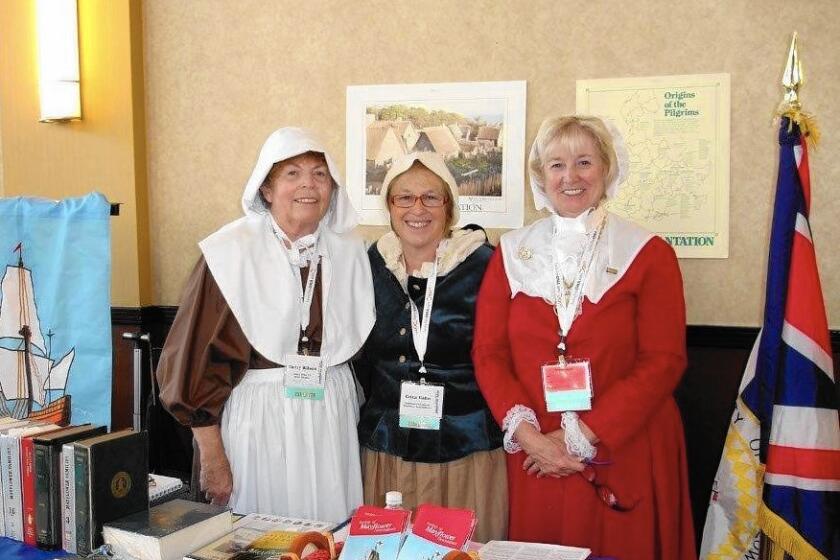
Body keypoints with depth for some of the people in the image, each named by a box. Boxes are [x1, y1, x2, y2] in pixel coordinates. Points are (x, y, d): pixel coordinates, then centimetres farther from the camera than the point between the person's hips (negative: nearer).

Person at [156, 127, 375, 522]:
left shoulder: (348, 252, 5)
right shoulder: (231, 252, -9)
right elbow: (196, 359, -8)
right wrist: (212, 459, -8)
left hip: (333, 415, 4)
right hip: (256, 415, -4)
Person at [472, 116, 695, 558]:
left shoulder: (648, 255, -2)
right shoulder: (511, 253, 5)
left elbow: (662, 361, -8)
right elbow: (488, 352, 2)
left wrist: (584, 436, -14)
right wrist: (524, 431, -12)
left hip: (624, 458, -1)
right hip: (535, 459, 2)